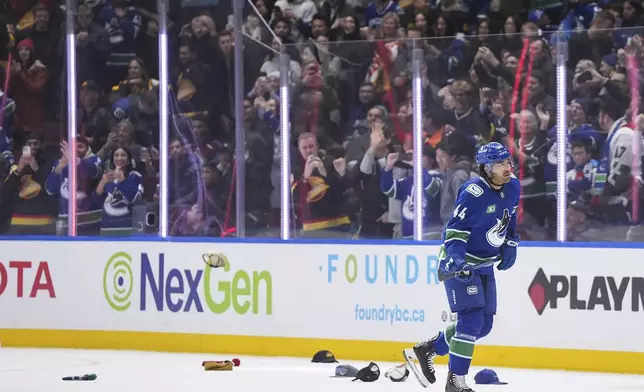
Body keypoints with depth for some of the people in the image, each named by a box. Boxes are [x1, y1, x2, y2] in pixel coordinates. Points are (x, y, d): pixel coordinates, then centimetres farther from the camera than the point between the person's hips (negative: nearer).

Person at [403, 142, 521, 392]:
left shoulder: (512, 187, 1)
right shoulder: (473, 192, -23)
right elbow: (456, 227, -21)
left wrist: (510, 246, 13)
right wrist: (454, 258, -33)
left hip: (484, 265, 8)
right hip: (459, 263, -8)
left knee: (484, 325, 9)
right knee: (471, 318, -18)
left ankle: (426, 350, 24)